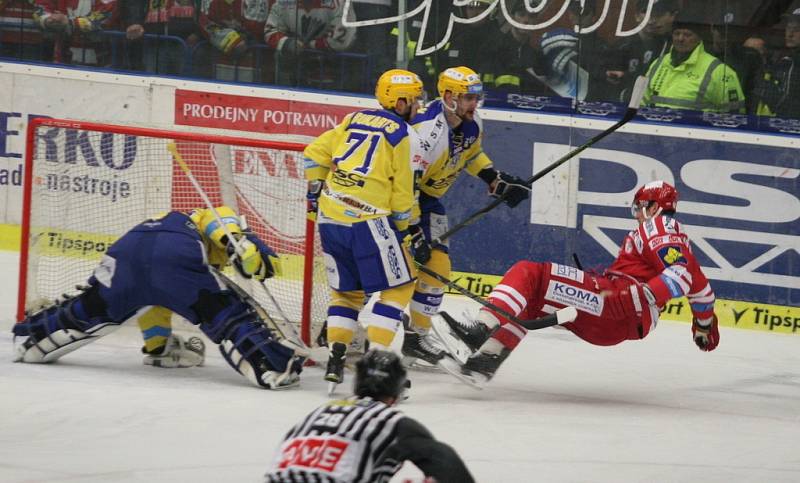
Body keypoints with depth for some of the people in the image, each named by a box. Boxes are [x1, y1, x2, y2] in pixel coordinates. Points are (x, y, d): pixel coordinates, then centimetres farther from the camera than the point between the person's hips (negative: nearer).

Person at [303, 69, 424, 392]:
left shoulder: (354, 121, 17)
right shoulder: (403, 134, -1)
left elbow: (314, 154, 17)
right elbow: (402, 190, -2)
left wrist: (317, 196, 26)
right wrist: (403, 230, 10)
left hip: (330, 219, 6)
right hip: (368, 220, -6)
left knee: (346, 290, 19)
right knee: (399, 287, 4)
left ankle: (336, 357, 7)